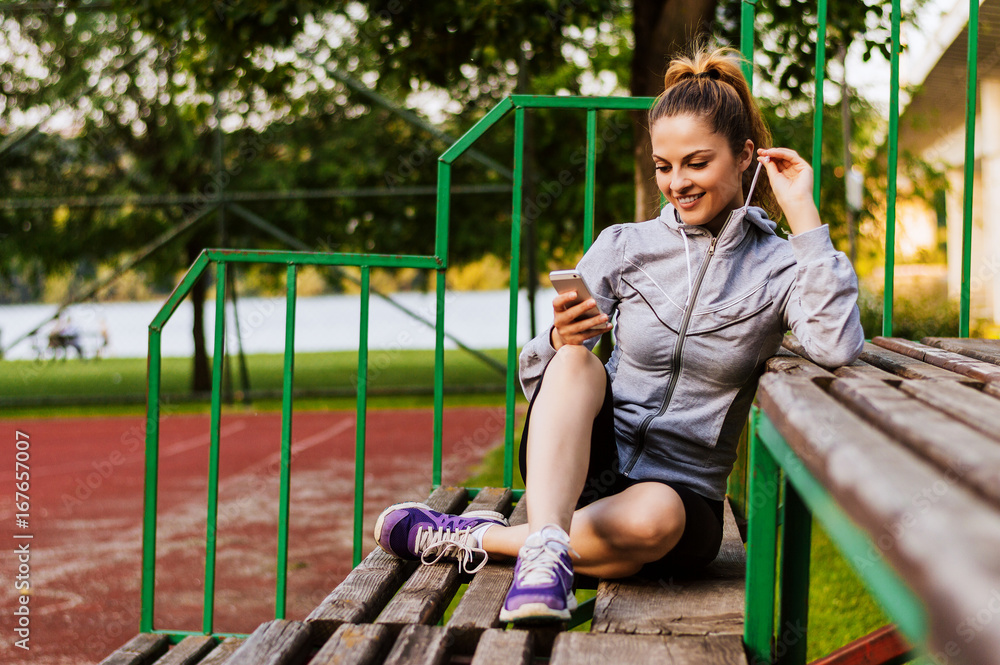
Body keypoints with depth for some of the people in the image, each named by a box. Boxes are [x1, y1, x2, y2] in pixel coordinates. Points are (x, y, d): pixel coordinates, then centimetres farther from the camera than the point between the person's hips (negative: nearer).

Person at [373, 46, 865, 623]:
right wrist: (560, 340, -21)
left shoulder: (778, 267, 1)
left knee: (654, 519, -38)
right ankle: (547, 550, -44)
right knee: (575, 360, -29)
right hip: (574, 470, 1)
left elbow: (838, 348, -22)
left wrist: (804, 214, -16)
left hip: (681, 493, -1)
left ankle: (475, 539, -18)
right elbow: (536, 379, 3)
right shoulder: (625, 247, 4)